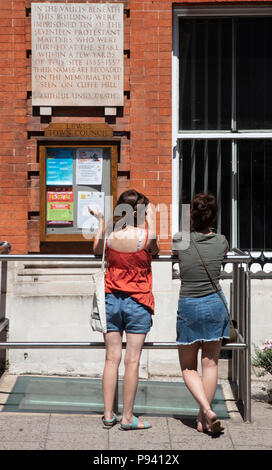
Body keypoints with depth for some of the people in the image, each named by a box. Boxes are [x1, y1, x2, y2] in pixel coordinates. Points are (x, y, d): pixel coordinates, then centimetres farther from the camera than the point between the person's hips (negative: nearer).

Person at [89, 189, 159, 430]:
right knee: (132, 360, 2)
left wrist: (100, 219, 25)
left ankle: (108, 414, 13)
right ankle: (127, 417, 7)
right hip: (137, 302, -3)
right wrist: (151, 218, 16)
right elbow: (154, 250, 10)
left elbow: (97, 250, 19)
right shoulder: (146, 236, -13)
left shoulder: (109, 236, -3)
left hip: (111, 300, 3)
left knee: (112, 359, 8)